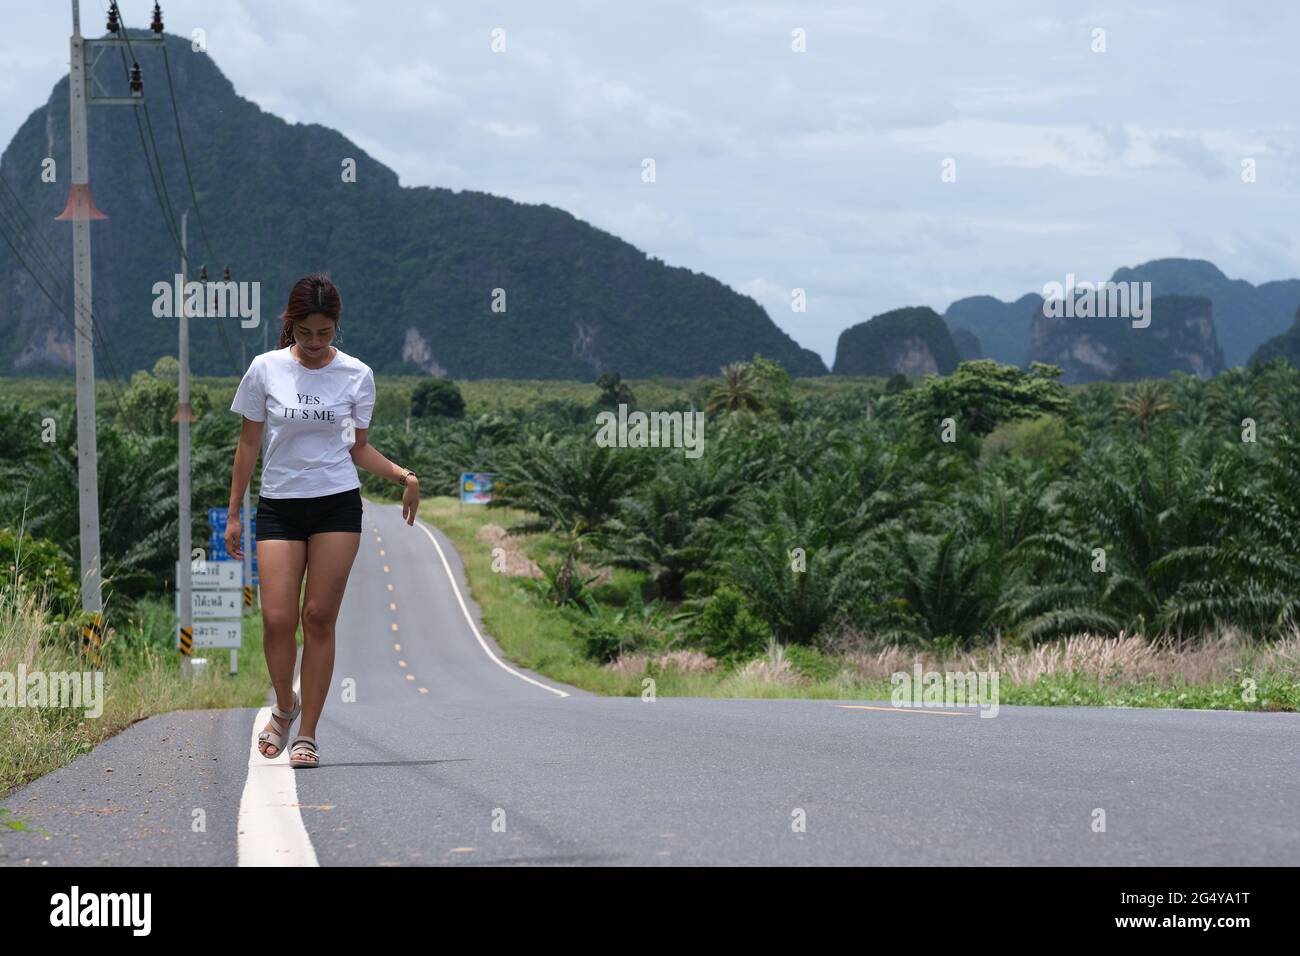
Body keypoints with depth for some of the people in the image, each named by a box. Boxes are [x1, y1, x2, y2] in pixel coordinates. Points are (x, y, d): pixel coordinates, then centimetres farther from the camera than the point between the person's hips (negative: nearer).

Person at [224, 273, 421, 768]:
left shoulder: (357, 375, 0)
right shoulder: (265, 369, -2)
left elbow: (358, 448, 9)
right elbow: (248, 444, 5)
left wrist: (402, 474, -8)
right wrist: (233, 513, 4)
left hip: (338, 505, 0)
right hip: (279, 505, 0)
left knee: (319, 617, -2)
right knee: (277, 618, -8)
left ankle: (307, 734, 6)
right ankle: (284, 706, 20)